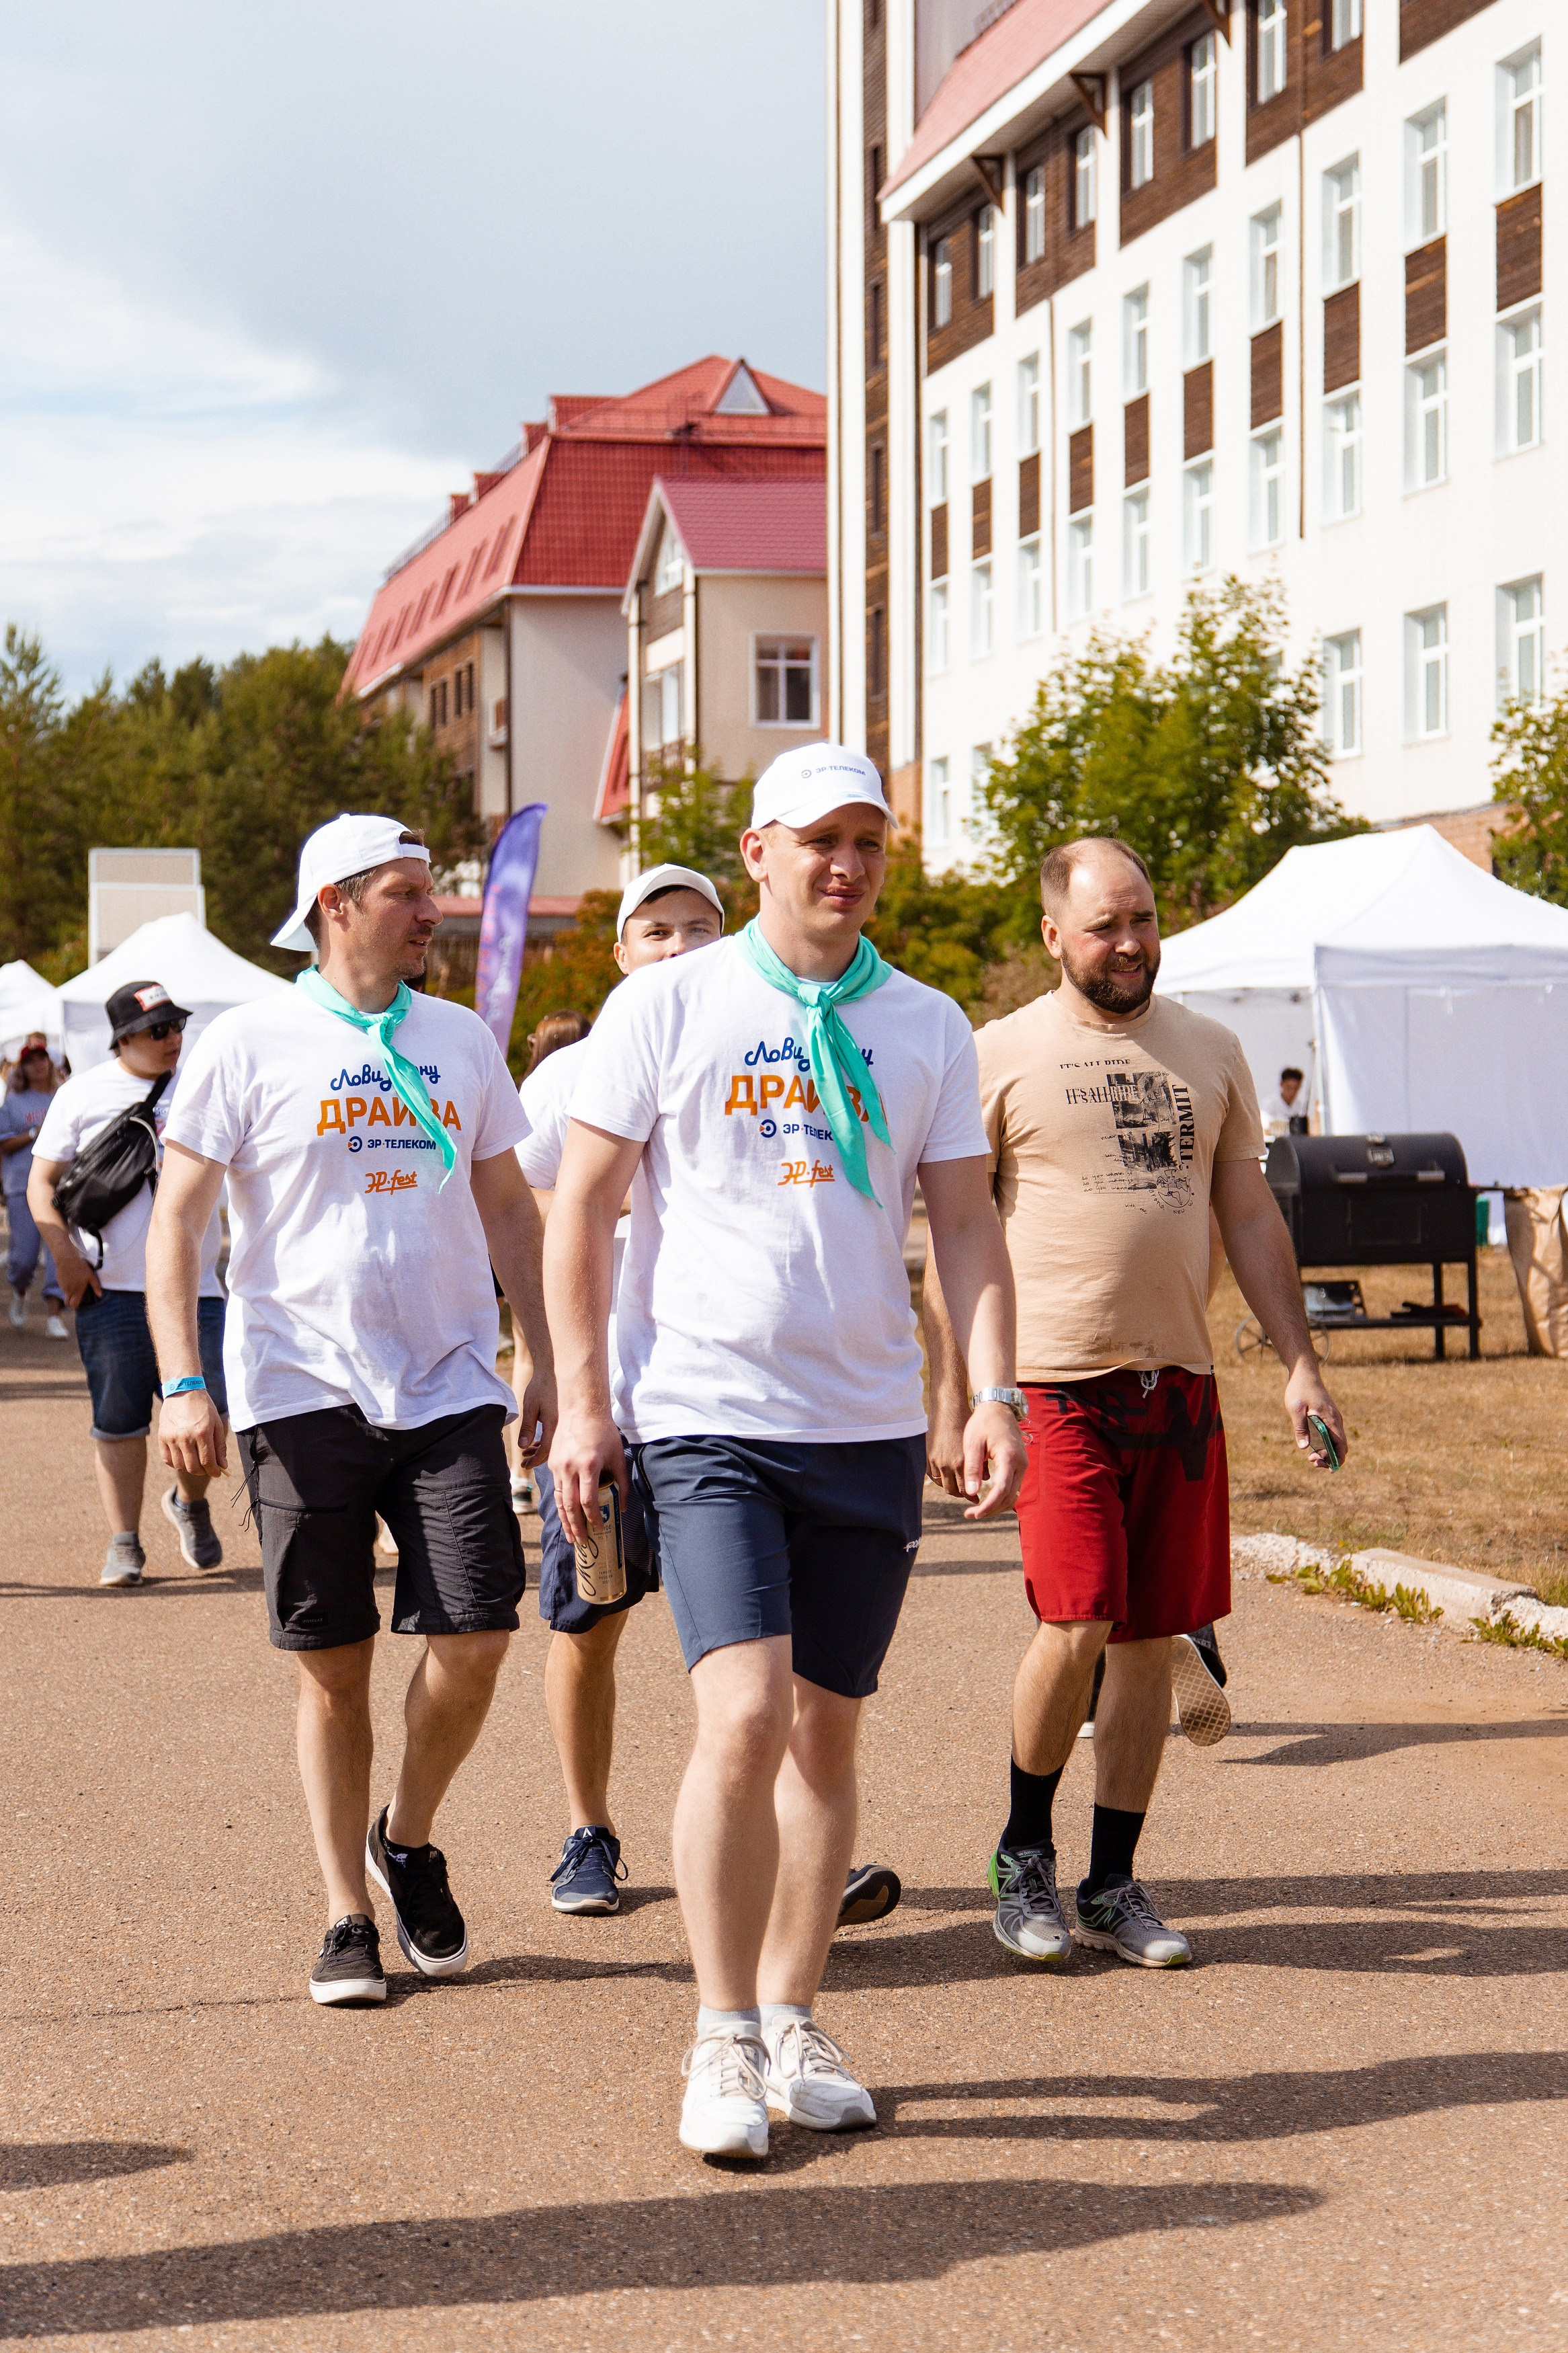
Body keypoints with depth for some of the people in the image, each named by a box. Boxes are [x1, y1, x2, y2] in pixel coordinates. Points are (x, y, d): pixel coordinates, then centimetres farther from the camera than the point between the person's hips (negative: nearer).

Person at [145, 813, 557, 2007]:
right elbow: (177, 1216, -2)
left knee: (474, 1640, -8)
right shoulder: (251, 1042, -1)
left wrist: (545, 1361, 11)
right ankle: (348, 1917, 16)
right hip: (304, 1396, -3)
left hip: (449, 1389, 3)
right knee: (335, 1668, 2)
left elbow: (509, 1208, 18)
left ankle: (409, 1840, 19)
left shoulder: (462, 1040, 11)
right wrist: (182, 1383, -11)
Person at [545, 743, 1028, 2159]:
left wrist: (996, 1392, -2)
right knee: (745, 1719, -15)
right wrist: (583, 1398, -4)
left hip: (870, 1428, 4)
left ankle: (793, 2025, 21)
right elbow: (583, 1206, 1)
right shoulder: (668, 1006, 0)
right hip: (705, 1419, -4)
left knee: (827, 1732, 8)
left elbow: (965, 1223, 10)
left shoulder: (927, 1029, 9)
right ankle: (723, 2042, -3)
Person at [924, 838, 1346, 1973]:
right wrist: (950, 1401, -5)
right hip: (1056, 1380, -4)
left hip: (1180, 1384, 4)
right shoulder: (1001, 1056, 0)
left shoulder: (1210, 1051, 12)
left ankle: (1114, 1885, 17)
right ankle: (1024, 1850, 11)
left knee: (1151, 1641, 5)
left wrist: (1301, 1363, 8)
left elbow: (1251, 1217, 16)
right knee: (1077, 1624, -13)